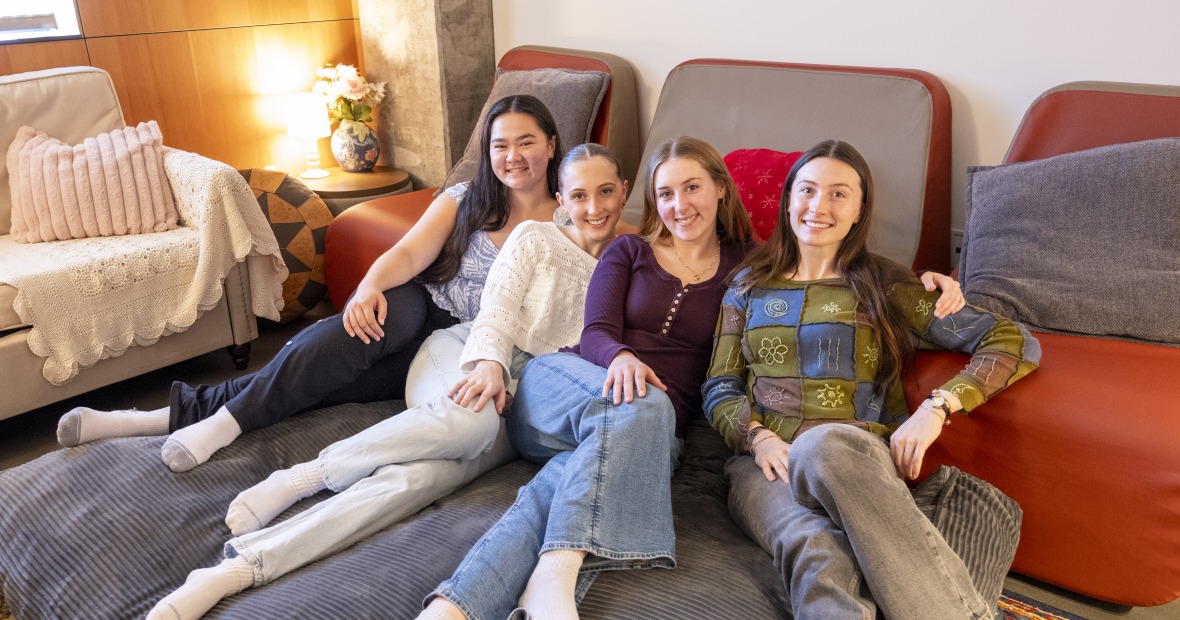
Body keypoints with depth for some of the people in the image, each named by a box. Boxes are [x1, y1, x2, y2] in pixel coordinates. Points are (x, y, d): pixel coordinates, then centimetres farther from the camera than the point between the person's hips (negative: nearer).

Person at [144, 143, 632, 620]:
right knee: (473, 417, -41)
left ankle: (238, 569, -40)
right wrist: (490, 361, -21)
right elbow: (497, 308, -1)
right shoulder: (535, 238, 11)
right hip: (463, 359, 0)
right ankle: (306, 475, -28)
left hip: (519, 413, 1)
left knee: (415, 478, -31)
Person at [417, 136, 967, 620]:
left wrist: (922, 280, -2)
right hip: (560, 387, 0)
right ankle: (556, 573, -47)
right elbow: (596, 334, 4)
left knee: (564, 485, -35)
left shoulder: (745, 266, 18)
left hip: (657, 425, 0)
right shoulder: (629, 252, 16)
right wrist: (620, 357, -21)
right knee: (640, 408, -37)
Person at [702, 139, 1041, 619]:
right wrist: (757, 436, -7)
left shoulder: (884, 287, 13)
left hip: (858, 459, -1)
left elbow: (1015, 344, 8)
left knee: (824, 444, -41)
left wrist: (939, 405, -8)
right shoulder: (748, 285, 21)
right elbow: (719, 388, 15)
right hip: (765, 463, 1)